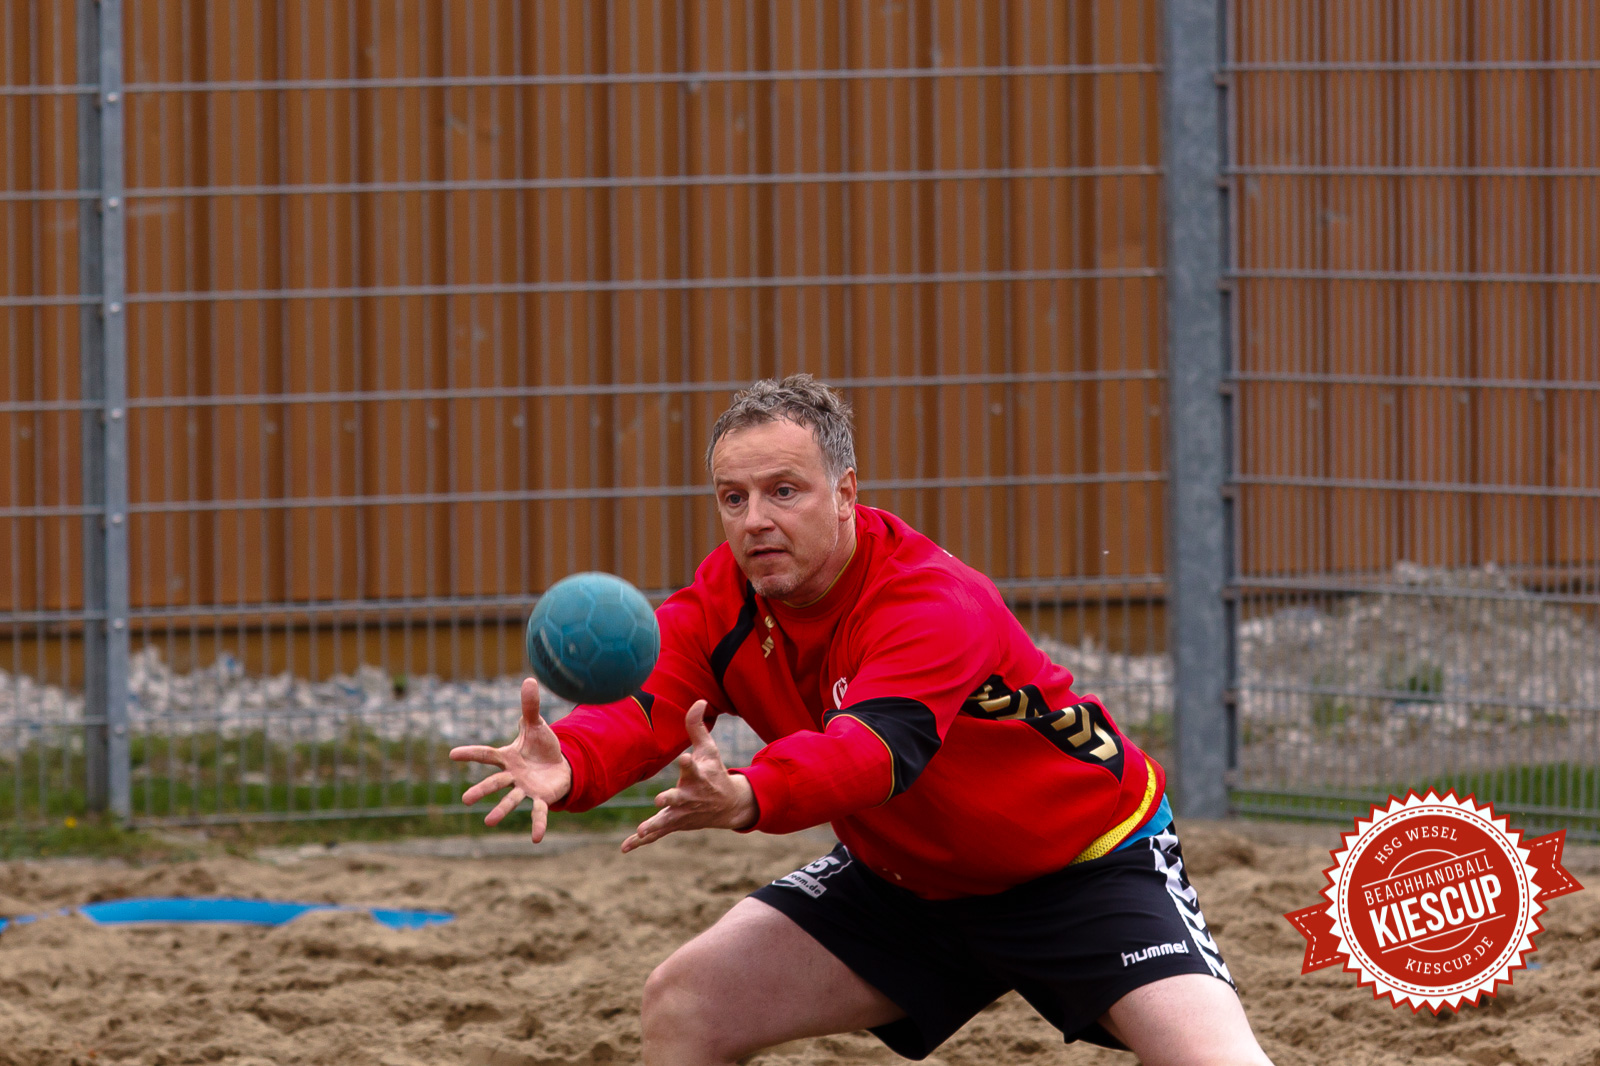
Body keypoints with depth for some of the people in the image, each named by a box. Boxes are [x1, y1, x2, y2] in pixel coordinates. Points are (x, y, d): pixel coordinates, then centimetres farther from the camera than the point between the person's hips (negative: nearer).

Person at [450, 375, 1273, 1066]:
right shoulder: (723, 601, -11)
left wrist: (749, 798, -69)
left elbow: (878, 748, -49)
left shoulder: (935, 604, -31)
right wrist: (566, 765, -52)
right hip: (909, 875, 6)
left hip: (1085, 865, -6)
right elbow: (643, 705, -27)